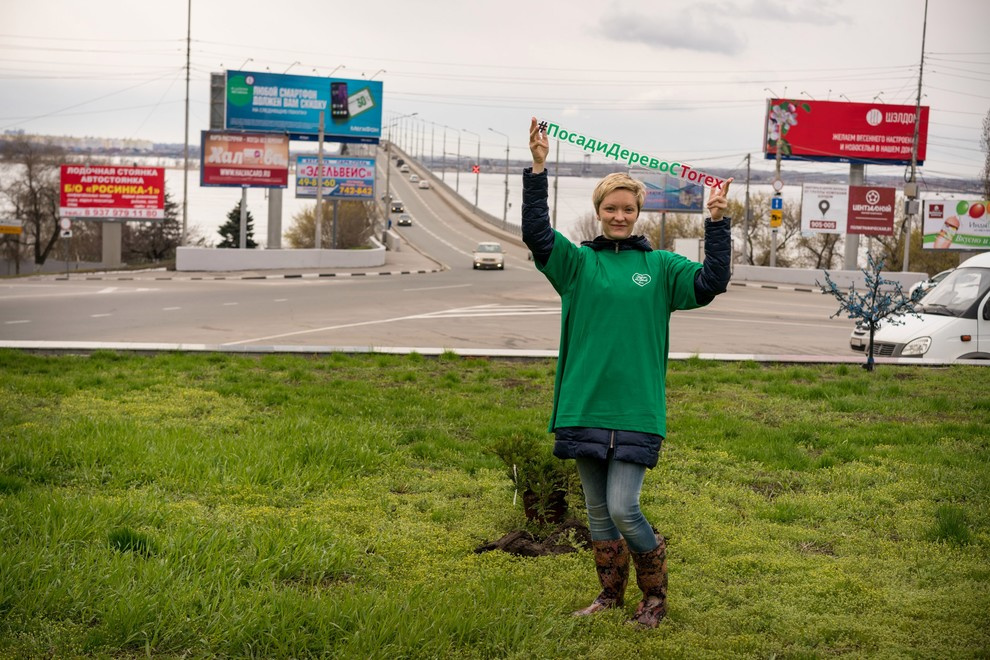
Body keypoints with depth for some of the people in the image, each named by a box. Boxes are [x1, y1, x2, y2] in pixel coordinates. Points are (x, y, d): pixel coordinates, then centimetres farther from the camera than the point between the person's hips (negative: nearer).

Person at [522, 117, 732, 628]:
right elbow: (535, 233, -8)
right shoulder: (577, 262, 6)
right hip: (584, 406, 2)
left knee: (623, 509, -9)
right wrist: (537, 170, -17)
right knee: (597, 510, 12)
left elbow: (710, 283, -4)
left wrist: (716, 221, -11)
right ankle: (611, 593, 30)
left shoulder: (659, 266, 6)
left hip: (637, 411, -2)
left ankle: (654, 594, 14)